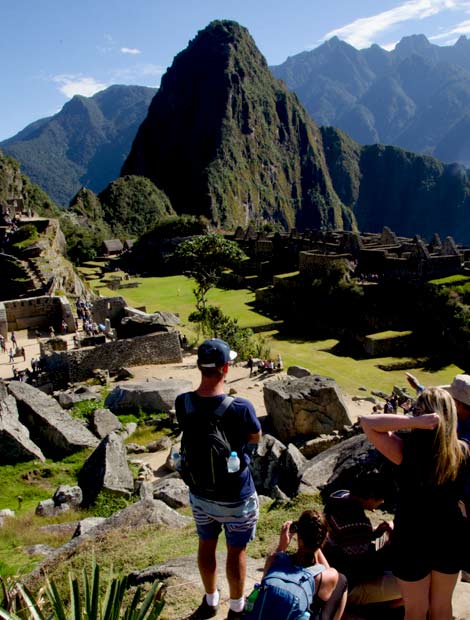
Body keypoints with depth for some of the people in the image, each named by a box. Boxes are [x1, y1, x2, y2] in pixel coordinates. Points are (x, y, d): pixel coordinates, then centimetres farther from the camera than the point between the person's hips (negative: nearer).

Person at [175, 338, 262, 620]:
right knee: (237, 551, 18)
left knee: (206, 545, 25)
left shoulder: (183, 404, -16)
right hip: (236, 498, -4)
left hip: (200, 494, 4)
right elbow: (256, 437, -7)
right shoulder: (241, 408, -28)